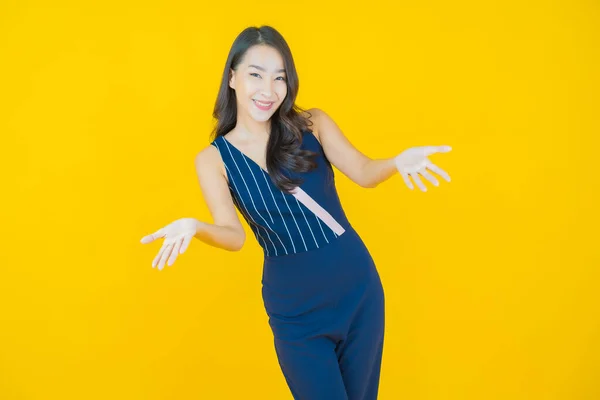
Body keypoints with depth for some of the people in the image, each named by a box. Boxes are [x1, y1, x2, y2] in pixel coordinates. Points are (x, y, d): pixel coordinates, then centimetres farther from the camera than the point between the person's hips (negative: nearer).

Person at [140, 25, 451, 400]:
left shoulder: (312, 124, -4)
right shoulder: (214, 158, -6)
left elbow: (363, 172, -6)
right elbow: (234, 235, -11)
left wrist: (399, 161, -28)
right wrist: (194, 227, -33)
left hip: (357, 285, 2)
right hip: (294, 305, -1)